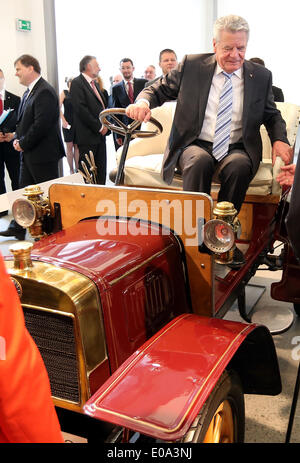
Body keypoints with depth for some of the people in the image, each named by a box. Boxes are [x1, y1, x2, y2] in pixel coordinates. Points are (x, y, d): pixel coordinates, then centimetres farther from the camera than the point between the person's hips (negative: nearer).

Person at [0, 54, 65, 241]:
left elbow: (41, 124, -24)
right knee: (24, 190, 14)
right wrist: (17, 139, 3)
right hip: (29, 153, 10)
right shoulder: (29, 92, 15)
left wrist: (23, 143, -15)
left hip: (43, 153, -10)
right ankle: (18, 228, 24)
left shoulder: (45, 92, -17)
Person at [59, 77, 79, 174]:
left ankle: (77, 169, 10)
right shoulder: (64, 93, 2)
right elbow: (58, 107, -7)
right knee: (69, 146, 2)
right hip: (68, 123, -3)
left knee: (77, 146, 5)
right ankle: (71, 169, 7)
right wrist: (63, 120, -15)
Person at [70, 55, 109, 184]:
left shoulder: (95, 83, 18)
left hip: (100, 134, 8)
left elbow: (103, 105, 25)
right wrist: (99, 127, -14)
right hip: (88, 136, -8)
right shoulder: (77, 83, -8)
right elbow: (81, 109, -17)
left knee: (101, 171, 10)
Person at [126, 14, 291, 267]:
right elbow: (159, 89, 8)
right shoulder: (191, 66, 4)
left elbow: (271, 115, 17)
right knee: (199, 161, -36)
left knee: (239, 166, -34)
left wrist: (279, 139, -5)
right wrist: (143, 101, -16)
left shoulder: (261, 76, 8)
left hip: (236, 149, 1)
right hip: (195, 145, -1)